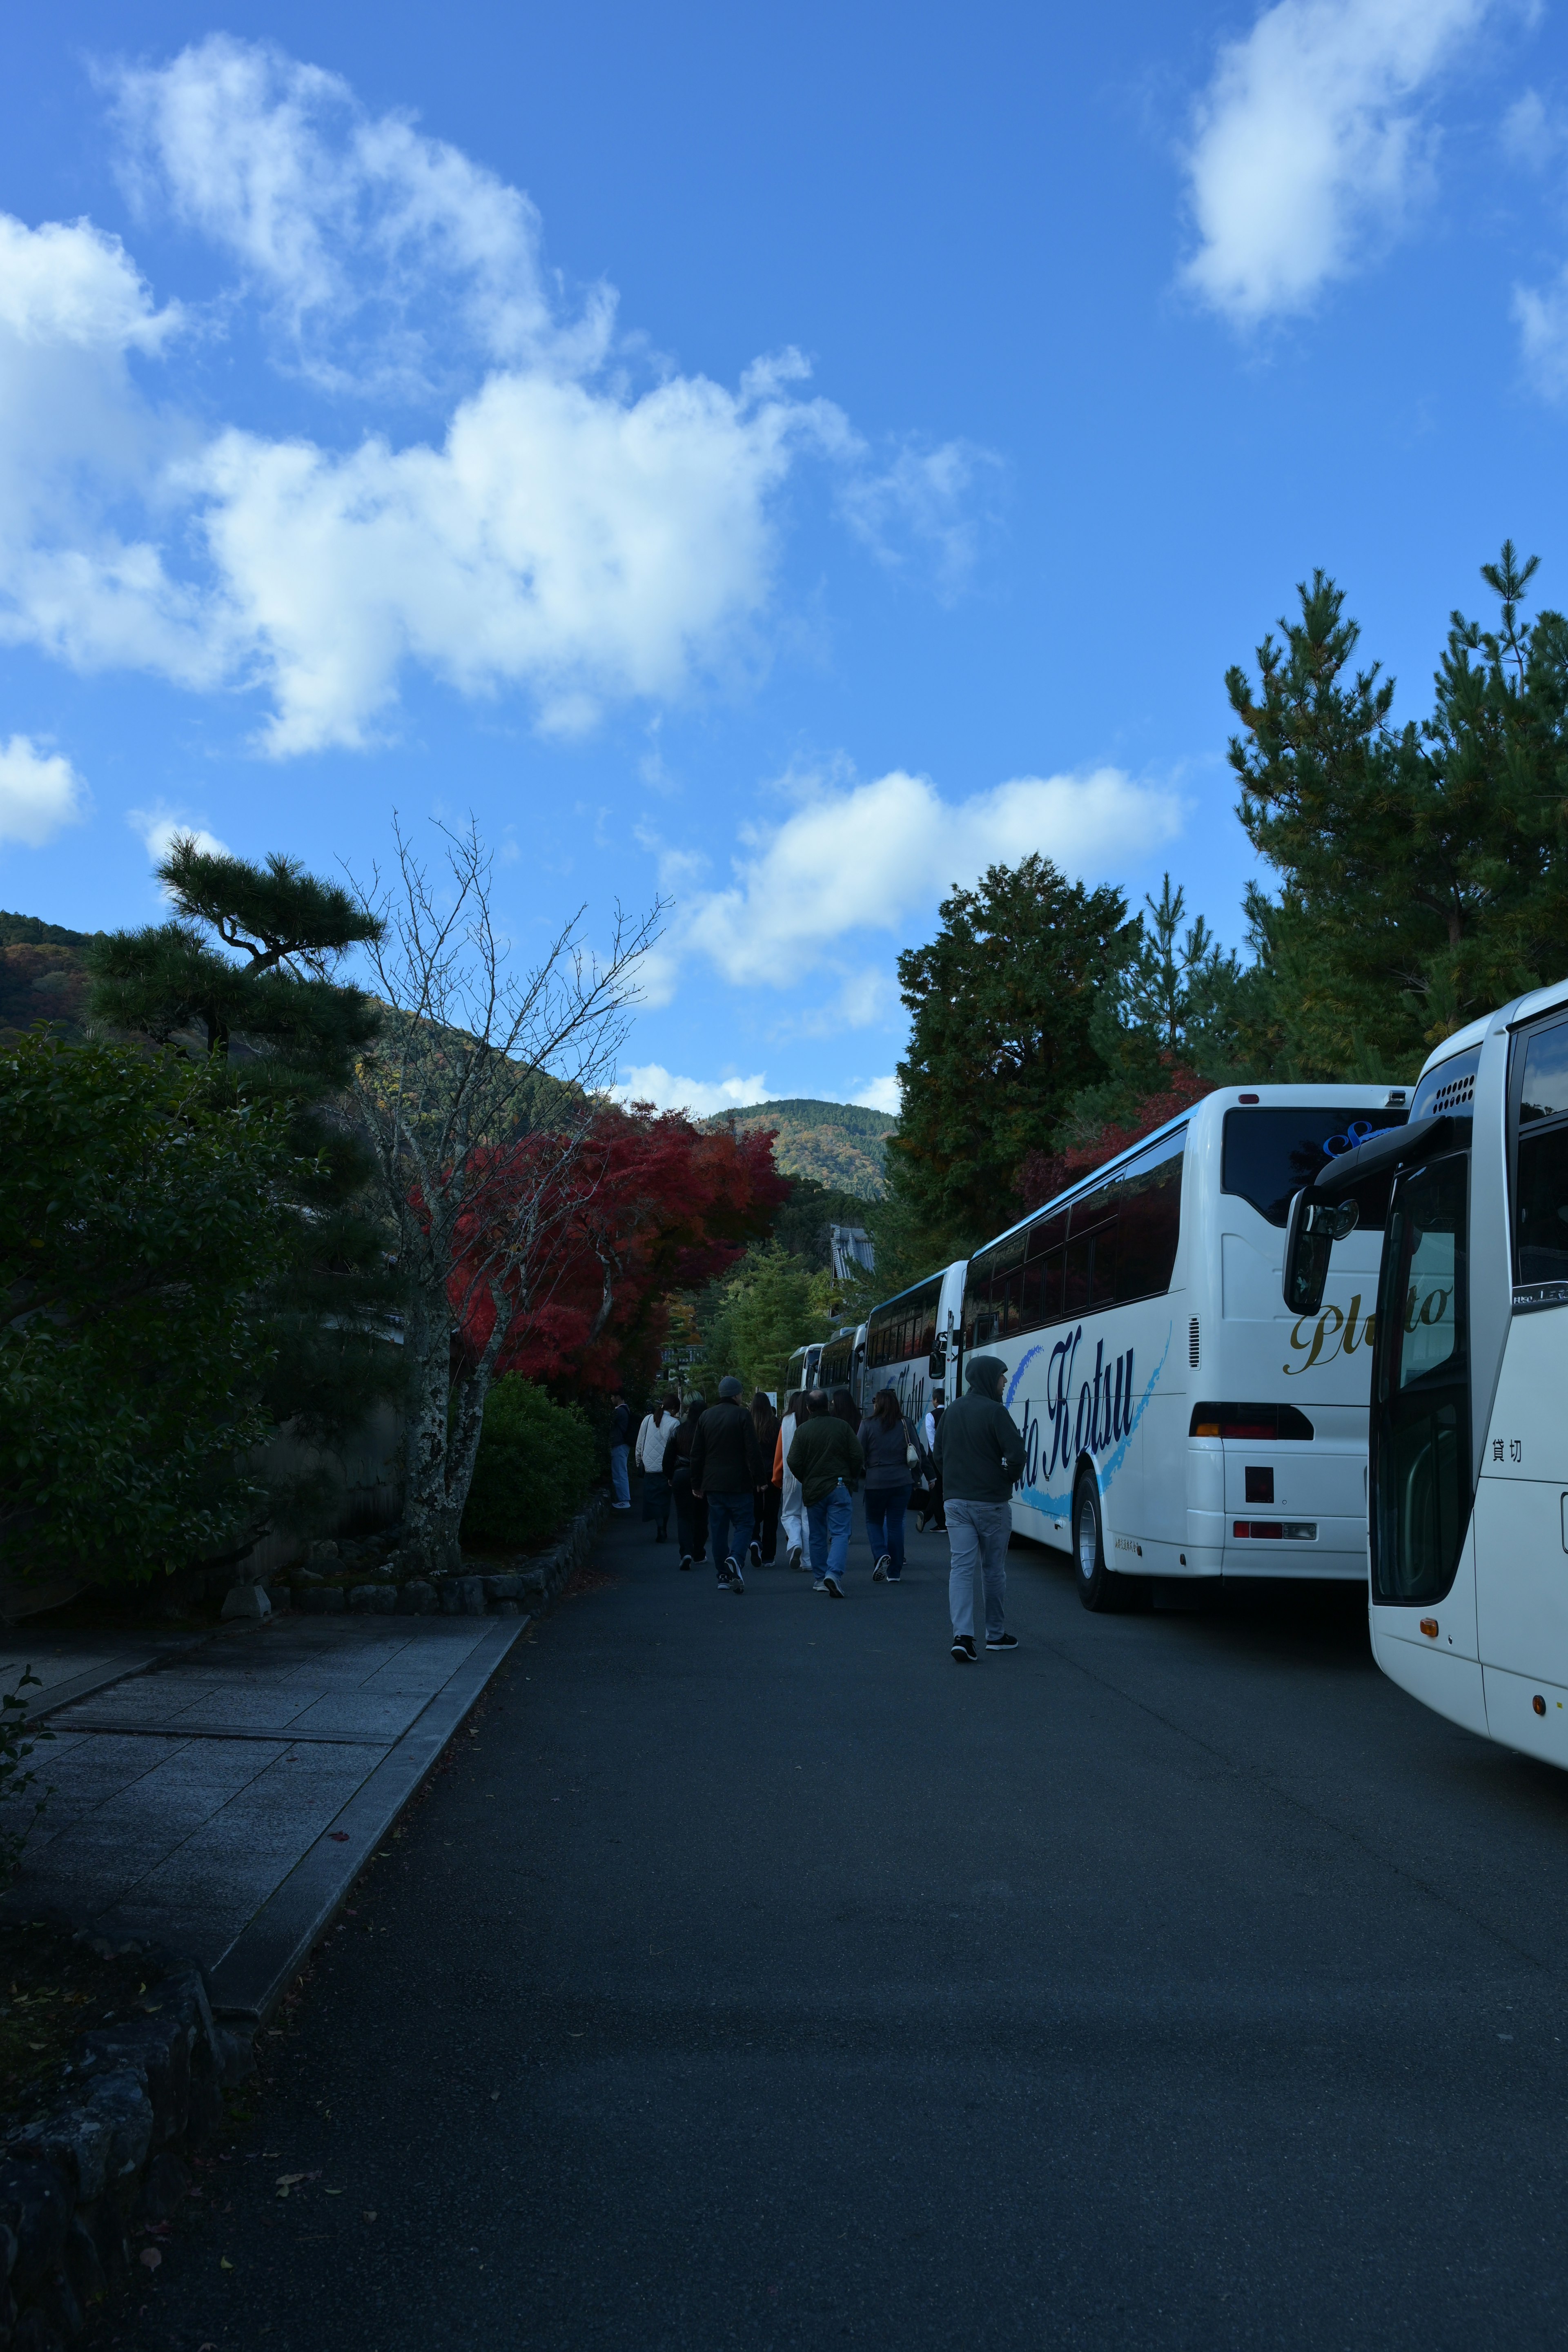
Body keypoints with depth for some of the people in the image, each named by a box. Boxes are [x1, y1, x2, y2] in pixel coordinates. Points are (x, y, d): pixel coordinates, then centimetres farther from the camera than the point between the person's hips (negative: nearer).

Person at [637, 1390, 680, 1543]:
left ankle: (660, 1529, -7)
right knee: (664, 1500, 11)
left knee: (653, 1499, 5)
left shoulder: (648, 1420, 3)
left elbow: (639, 1444, 8)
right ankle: (663, 1529, 10)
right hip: (666, 1468, -2)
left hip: (649, 1467, 2)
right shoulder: (674, 1423, -9)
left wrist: (639, 1463, 19)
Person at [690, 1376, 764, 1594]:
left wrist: (696, 1484, 17)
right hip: (739, 1484, -4)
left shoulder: (706, 1416, 9)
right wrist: (758, 1479, -6)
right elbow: (753, 1451, -11)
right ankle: (735, 1558, -24)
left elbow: (697, 1454, 12)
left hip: (712, 1484, 5)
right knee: (743, 1524, 2)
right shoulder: (742, 1415, -7)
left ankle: (724, 1575, 8)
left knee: (718, 1527, 9)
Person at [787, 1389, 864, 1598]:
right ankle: (834, 1573, -23)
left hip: (813, 1490, 1)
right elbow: (858, 1457, -3)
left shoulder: (802, 1431, -3)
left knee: (818, 1537, 13)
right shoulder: (842, 1427, -3)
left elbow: (794, 1462, -5)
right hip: (840, 1488, -1)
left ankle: (819, 1579, 17)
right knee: (840, 1533, -3)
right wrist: (850, 1479, 13)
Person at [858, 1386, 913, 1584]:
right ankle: (894, 1572, 9)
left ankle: (881, 1554, -11)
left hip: (876, 1481, -2)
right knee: (896, 1524, 9)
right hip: (902, 1481, 2)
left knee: (874, 1521, 15)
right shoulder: (905, 1424, 2)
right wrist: (917, 1477, 18)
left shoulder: (868, 1425, -6)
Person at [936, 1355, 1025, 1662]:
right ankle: (995, 1634, 22)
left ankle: (962, 1635, -14)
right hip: (991, 1502, -5)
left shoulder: (952, 1412, 9)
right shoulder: (994, 1412, -13)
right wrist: (1010, 1478, -1)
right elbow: (1016, 1453, -19)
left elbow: (939, 1454, 15)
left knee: (961, 1568, 0)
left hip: (955, 1501, 5)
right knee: (994, 1569, 10)